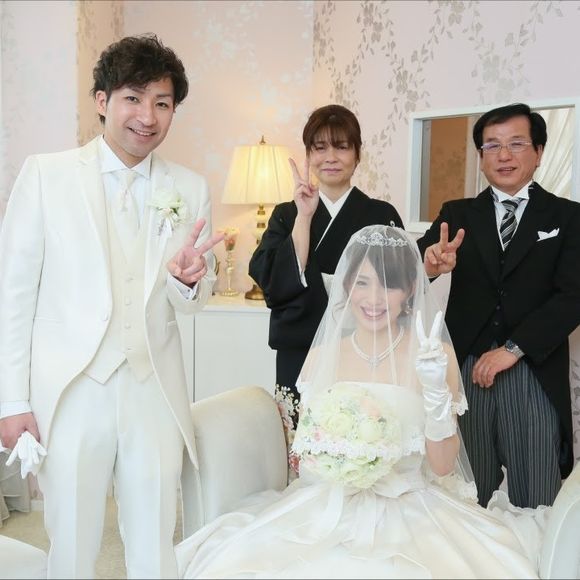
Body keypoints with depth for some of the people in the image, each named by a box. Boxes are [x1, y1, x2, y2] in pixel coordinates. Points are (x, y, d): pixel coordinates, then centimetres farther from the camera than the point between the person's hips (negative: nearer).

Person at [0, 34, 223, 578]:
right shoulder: (45, 174, -3)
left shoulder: (191, 189, 4)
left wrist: (189, 279, -14)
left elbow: (190, 303, 10)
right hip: (69, 392, -2)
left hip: (154, 394, 2)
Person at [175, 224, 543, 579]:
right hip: (329, 505, 1)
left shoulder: (435, 355, -6)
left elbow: (443, 466, -6)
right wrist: (319, 455, -12)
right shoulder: (321, 356, 1)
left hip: (412, 510, -1)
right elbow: (305, 454, 10)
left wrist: (436, 390, -19)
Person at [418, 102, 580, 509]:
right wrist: (430, 264, -31)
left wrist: (513, 348, -12)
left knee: (536, 508, 6)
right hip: (466, 370, 1)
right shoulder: (457, 215, 8)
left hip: (535, 375, -1)